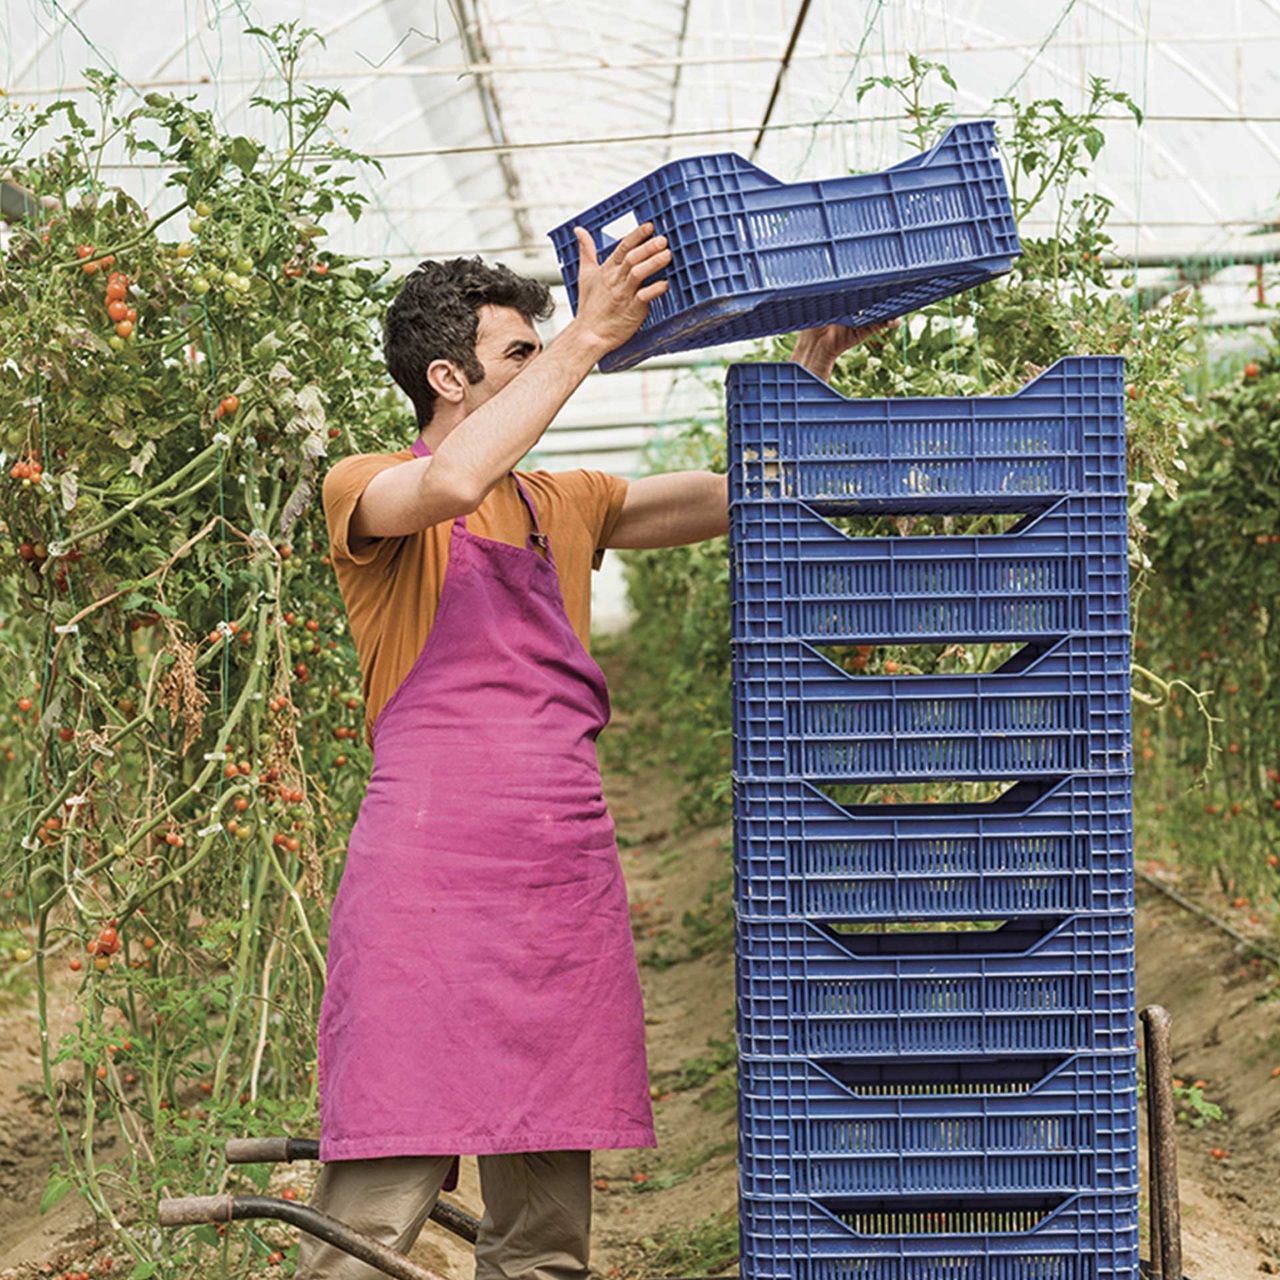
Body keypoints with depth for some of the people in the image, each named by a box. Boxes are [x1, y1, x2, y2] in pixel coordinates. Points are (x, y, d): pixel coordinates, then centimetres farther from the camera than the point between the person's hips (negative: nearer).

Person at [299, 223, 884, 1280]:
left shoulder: (563, 506, 22)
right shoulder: (365, 492, 3)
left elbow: (736, 497, 23)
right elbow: (450, 482, -20)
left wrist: (812, 366, 12)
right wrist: (590, 336, -16)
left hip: (566, 880, 6)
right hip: (428, 872, -6)